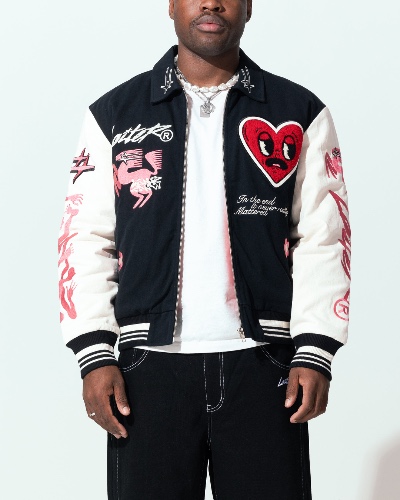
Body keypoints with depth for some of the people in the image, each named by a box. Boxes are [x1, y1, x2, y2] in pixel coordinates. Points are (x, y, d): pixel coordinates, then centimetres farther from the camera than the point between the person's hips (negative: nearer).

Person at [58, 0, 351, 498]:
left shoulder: (300, 114, 8)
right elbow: (86, 239, 6)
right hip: (151, 365, 0)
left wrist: (315, 353, -5)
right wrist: (95, 356, -4)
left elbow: (322, 239, 4)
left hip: (262, 365, 0)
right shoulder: (114, 114, 9)